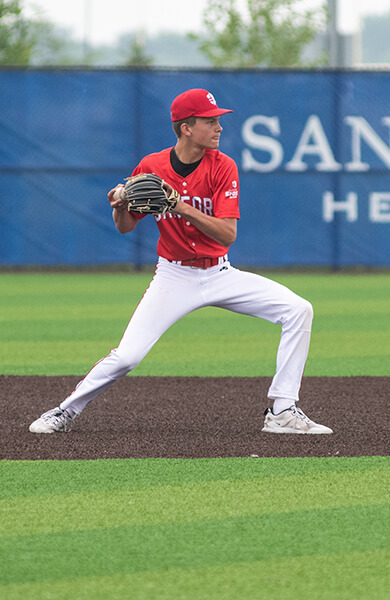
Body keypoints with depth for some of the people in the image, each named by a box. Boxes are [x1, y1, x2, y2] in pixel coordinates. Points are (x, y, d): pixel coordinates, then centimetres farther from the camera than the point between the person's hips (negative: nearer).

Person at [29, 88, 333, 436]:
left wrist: (184, 208, -32)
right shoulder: (151, 168, -8)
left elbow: (228, 235, -20)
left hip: (219, 274, 1)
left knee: (298, 311, -15)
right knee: (127, 355, -16)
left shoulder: (222, 167, -11)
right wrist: (120, 207, -19)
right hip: (173, 276, -1)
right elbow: (126, 227, 4)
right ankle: (66, 412, 7)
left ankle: (282, 412, -9)